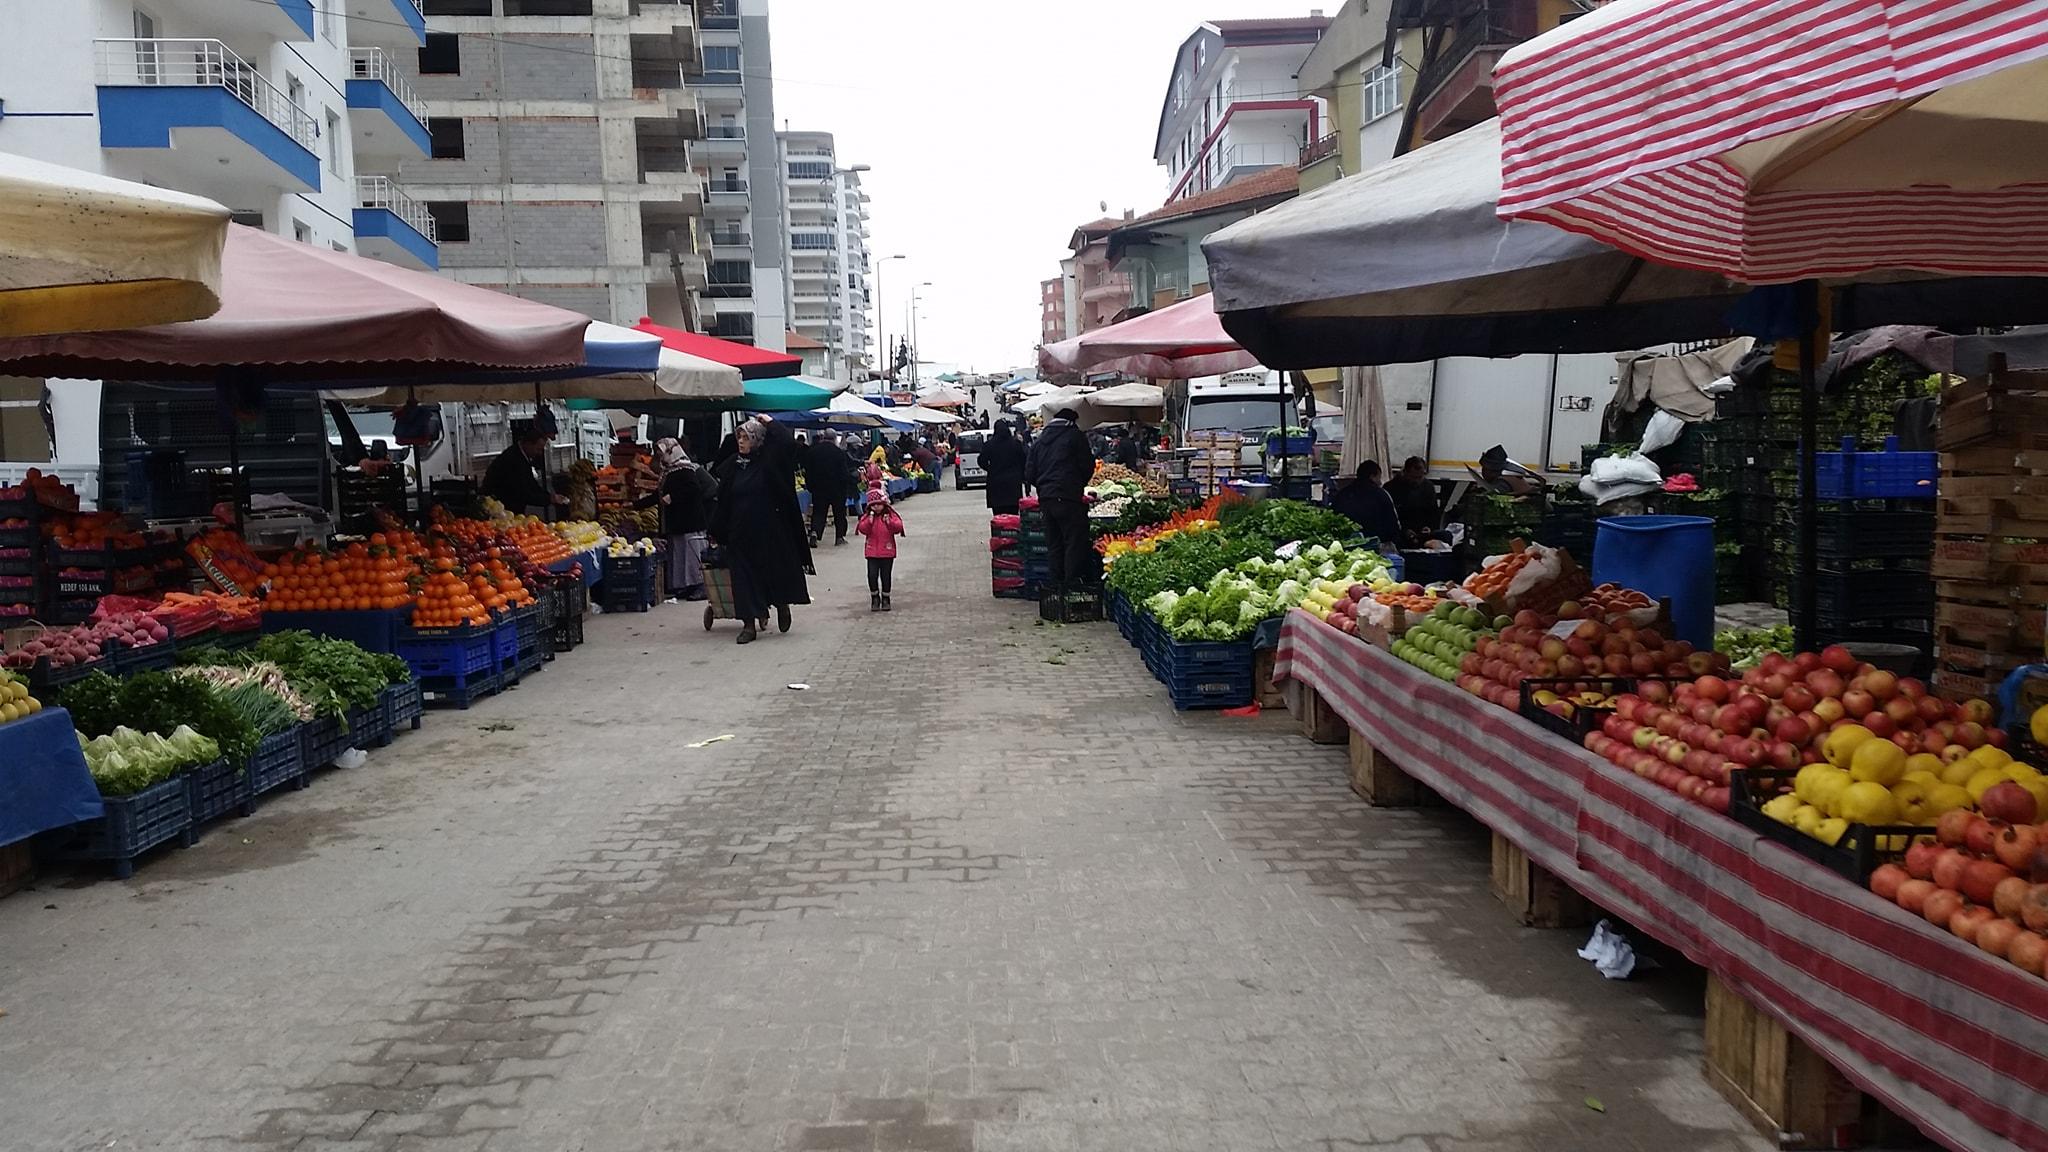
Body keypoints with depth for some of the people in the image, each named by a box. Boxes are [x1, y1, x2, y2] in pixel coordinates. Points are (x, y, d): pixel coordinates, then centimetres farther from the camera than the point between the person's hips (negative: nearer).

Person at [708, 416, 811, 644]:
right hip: (741, 531, 4)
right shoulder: (735, 464, 7)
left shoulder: (769, 460, -5)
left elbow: (788, 443, -23)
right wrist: (716, 530, 10)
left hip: (769, 529, -3)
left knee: (775, 569, 8)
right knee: (744, 575, 1)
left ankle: (782, 605, 35)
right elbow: (723, 498, 9)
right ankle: (750, 623, 4)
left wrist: (770, 423, -11)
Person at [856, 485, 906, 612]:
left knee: (886, 576, 5)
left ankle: (885, 599, 17)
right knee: (872, 575, -5)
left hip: (887, 551, 0)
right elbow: (863, 529, -9)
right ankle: (875, 598, 10)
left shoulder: (891, 515, 0)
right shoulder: (867, 516, 2)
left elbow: (898, 527, -9)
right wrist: (869, 521, -22)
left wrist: (890, 522, -24)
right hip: (872, 552, 0)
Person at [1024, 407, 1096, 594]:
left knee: (1053, 544, 12)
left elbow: (1029, 474, 13)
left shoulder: (1041, 439, 15)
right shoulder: (1075, 436, -1)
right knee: (1075, 541, -3)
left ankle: (1057, 585, 13)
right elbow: (1088, 466, -2)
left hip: (1045, 499, 6)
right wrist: (1080, 484, 15)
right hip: (1068, 497, -6)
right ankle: (1072, 584, -9)